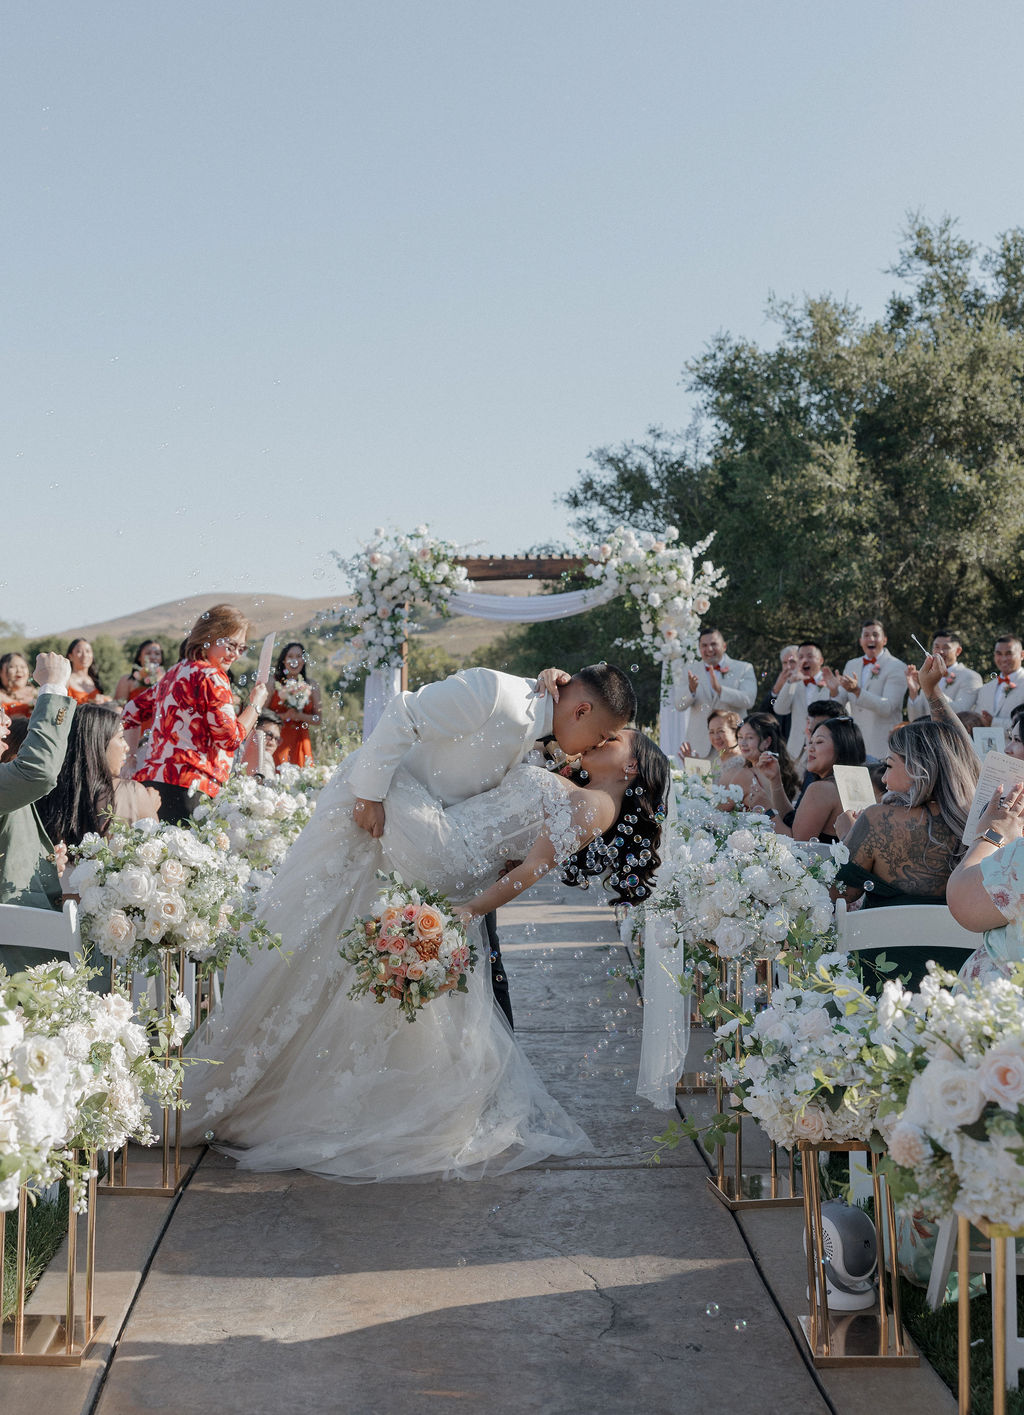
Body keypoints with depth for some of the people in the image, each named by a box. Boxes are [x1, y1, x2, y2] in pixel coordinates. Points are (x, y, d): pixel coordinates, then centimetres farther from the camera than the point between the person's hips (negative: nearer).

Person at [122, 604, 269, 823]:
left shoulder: (175, 672, 21)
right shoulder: (211, 677, -5)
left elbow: (133, 711, 26)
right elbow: (231, 738, -8)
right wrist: (255, 704, 6)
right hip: (185, 786, -9)